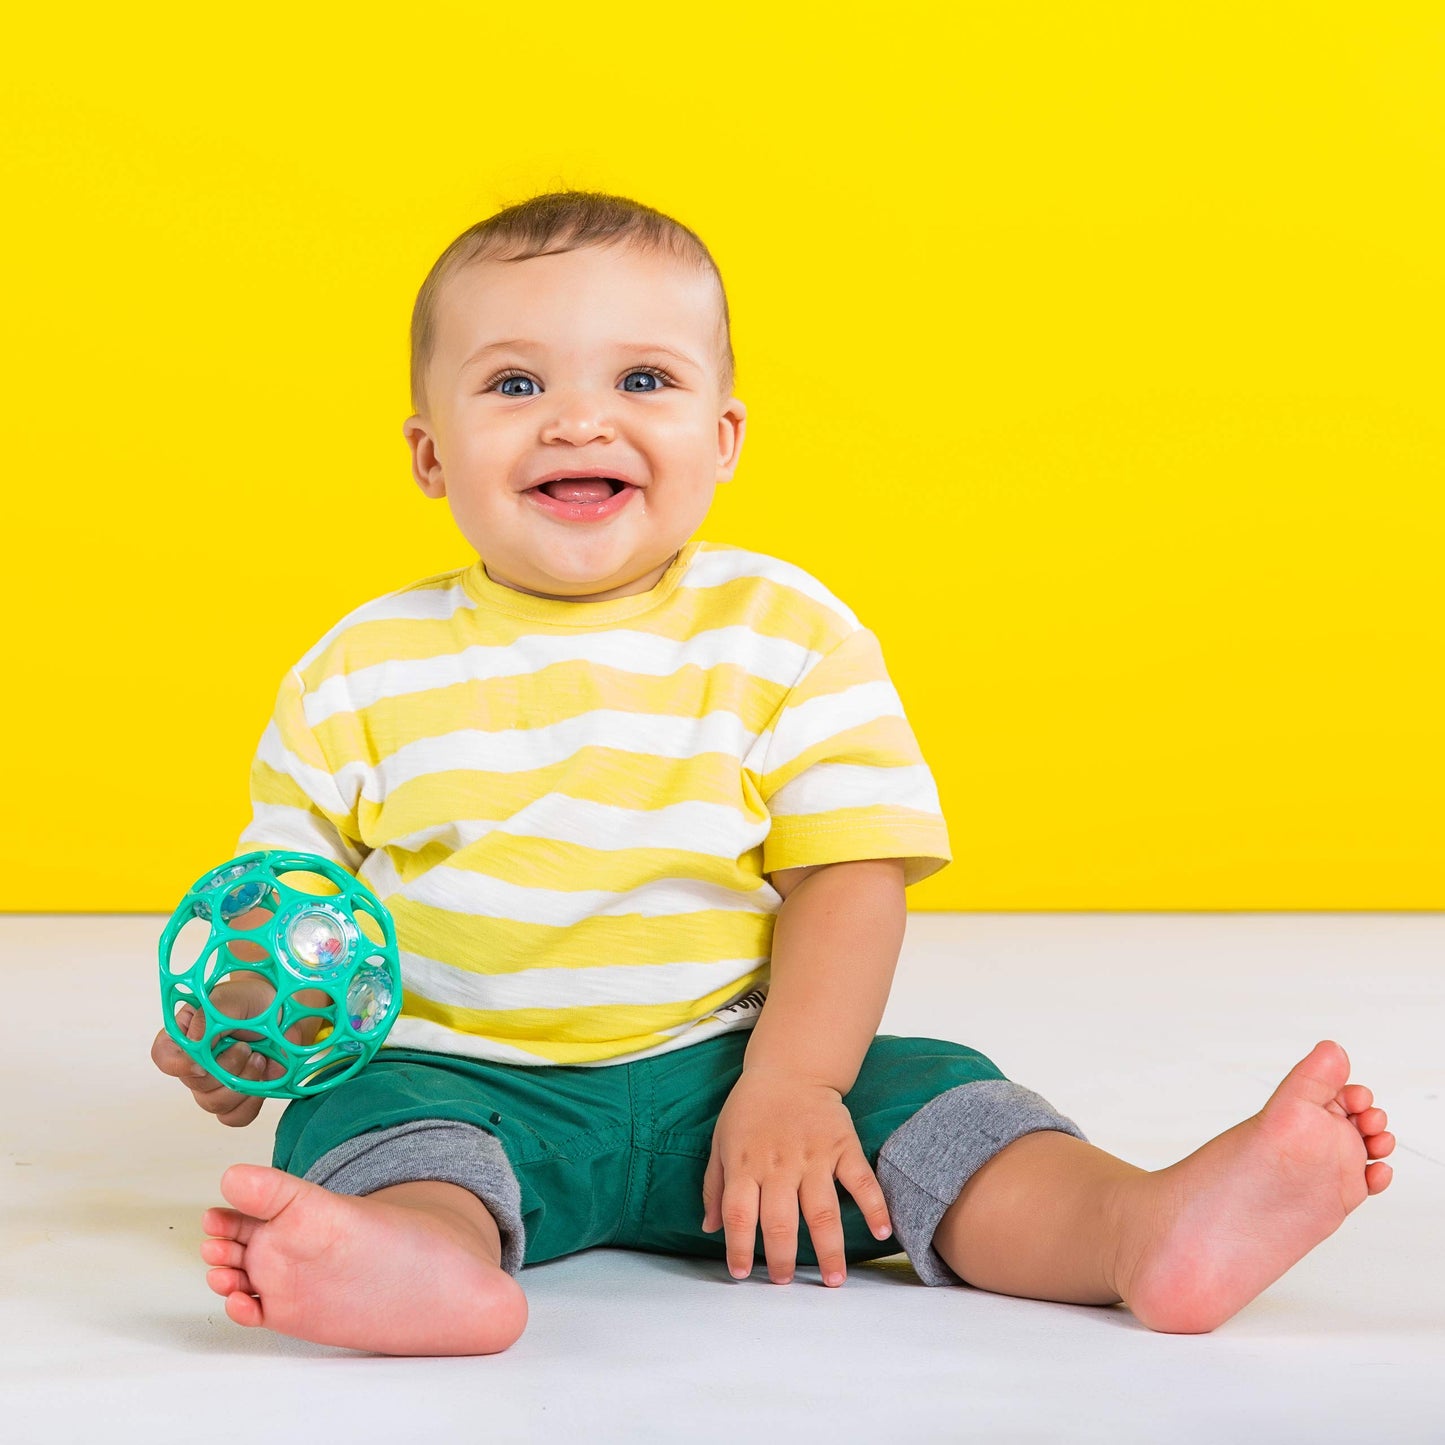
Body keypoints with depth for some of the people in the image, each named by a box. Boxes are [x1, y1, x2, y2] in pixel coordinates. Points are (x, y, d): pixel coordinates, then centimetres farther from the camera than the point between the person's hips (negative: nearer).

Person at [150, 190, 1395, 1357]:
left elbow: (851, 876, -5)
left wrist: (792, 1084, -18)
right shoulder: (361, 674, 1)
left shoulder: (790, 636, 0)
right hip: (465, 1079, 0)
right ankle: (431, 1255, -59)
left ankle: (1142, 1224, -39)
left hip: (719, 1071, 1)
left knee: (930, 1098, -19)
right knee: (366, 1120, -30)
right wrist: (238, 1021, -12)